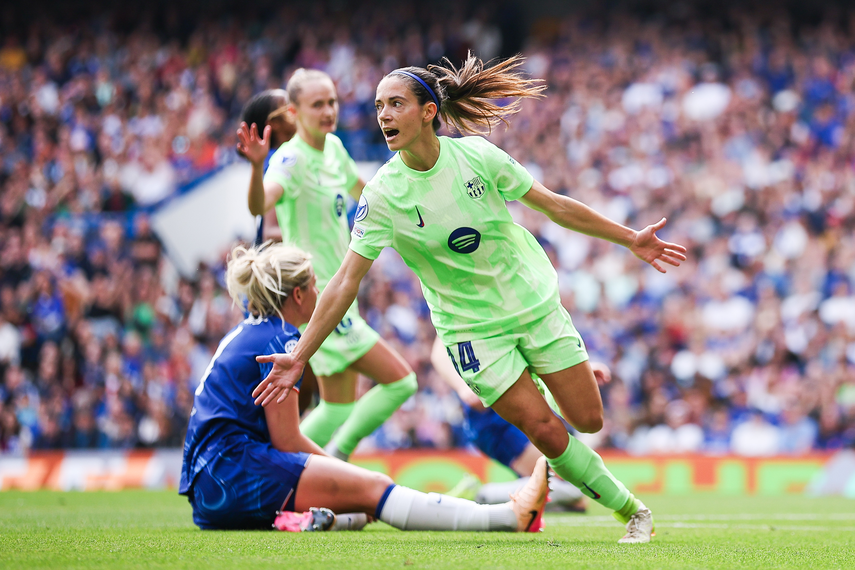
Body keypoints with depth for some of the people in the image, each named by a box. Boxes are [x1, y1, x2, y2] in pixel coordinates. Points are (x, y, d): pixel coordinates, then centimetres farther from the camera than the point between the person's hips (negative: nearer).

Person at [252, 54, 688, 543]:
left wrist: (631, 240, 6)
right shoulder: (382, 195, -14)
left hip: (535, 301, 1)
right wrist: (299, 356, -17)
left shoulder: (476, 155, -12)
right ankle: (630, 509, 9)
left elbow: (554, 205, 1)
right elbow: (346, 282, -12)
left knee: (588, 420, -2)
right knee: (548, 434, -10)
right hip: (471, 328, -1)